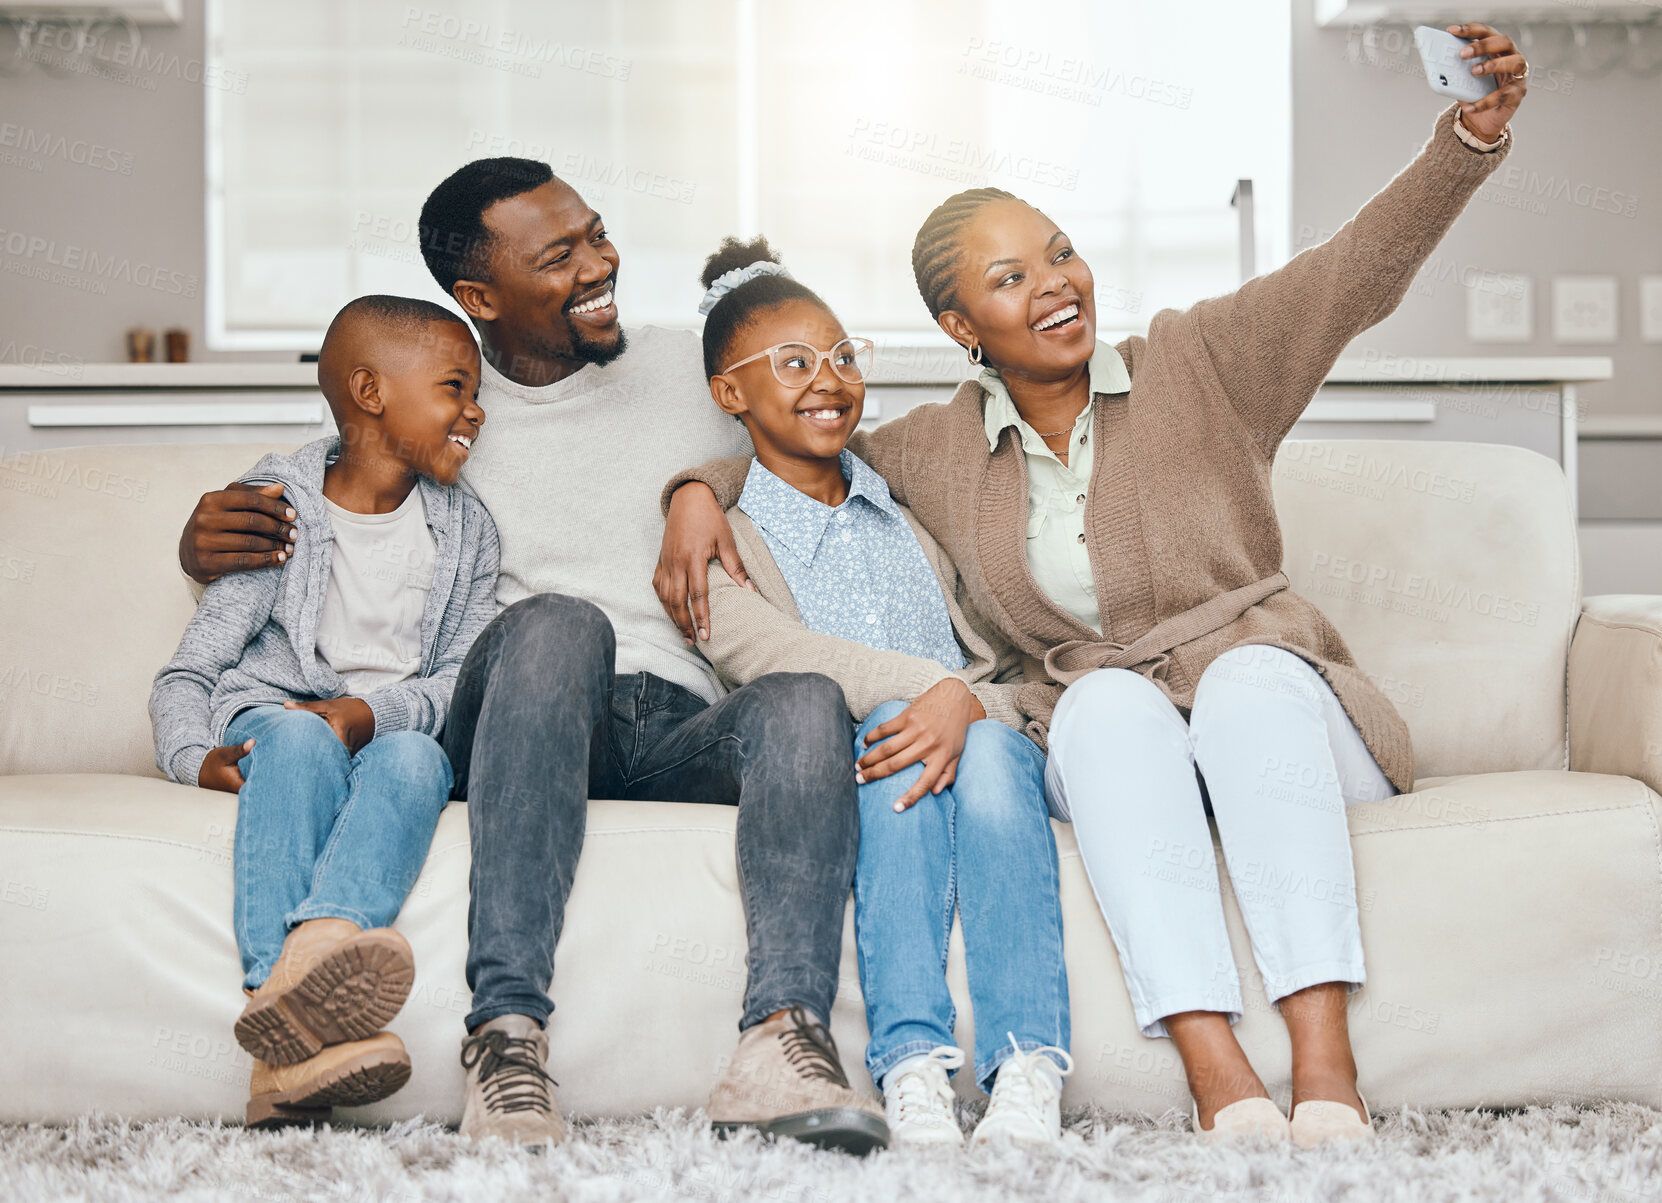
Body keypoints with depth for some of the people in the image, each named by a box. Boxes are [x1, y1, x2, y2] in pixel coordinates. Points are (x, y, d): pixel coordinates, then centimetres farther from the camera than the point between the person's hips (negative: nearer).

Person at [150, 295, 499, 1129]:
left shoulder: (465, 532, 16)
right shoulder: (280, 508, 7)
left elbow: (466, 678, 4)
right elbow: (190, 671, 4)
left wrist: (369, 712, -16)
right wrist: (195, 757, -18)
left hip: (392, 736, 2)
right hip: (273, 716, -2)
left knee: (414, 758, -34)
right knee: (297, 739, -37)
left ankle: (319, 943, -66)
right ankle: (289, 1045, -58)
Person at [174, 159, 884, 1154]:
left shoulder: (696, 372, 19)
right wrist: (209, 536, -4)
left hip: (682, 730, 2)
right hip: (509, 731, -1)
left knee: (808, 700, -32)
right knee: (558, 621, -37)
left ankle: (782, 1037, -51)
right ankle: (508, 1029, -46)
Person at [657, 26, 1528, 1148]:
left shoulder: (1194, 366, 3)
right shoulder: (941, 449, 11)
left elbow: (1357, 272, -9)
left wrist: (1473, 132, -25)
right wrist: (700, 492, 3)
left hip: (1281, 714, -1)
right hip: (1104, 739, 1)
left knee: (1249, 675, -36)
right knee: (1108, 699, -34)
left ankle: (1327, 1068, -49)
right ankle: (1217, 1077, -50)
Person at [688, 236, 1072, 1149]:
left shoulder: (913, 508, 24)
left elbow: (1001, 661, 17)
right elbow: (759, 651, -11)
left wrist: (967, 709, -7)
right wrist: (928, 686, -25)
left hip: (977, 733, 2)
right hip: (838, 780, -2)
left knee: (990, 753, -32)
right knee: (895, 730, -34)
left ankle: (1028, 1073, -45)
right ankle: (911, 1066, -45)